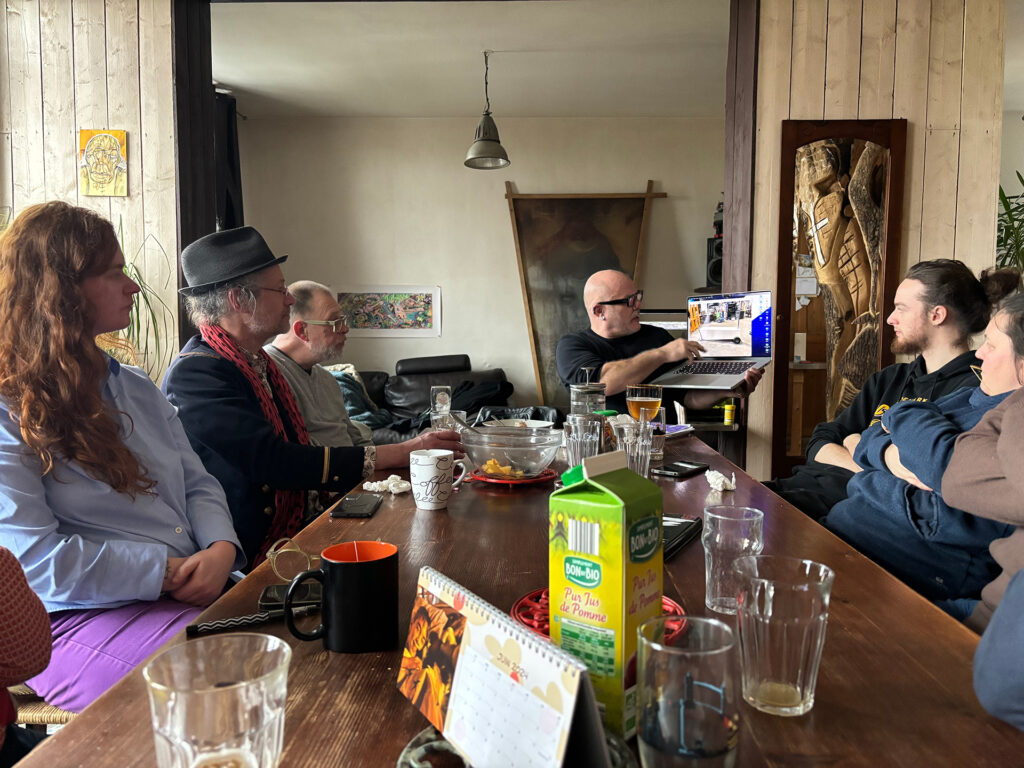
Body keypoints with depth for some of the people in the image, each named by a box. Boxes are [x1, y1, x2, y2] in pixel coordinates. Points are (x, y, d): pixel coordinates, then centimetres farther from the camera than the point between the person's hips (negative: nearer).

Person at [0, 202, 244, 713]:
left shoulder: (134, 387, 16)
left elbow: (198, 484, 15)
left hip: (195, 590, 7)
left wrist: (221, 549, -6)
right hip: (83, 618, -6)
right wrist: (169, 571, -14)